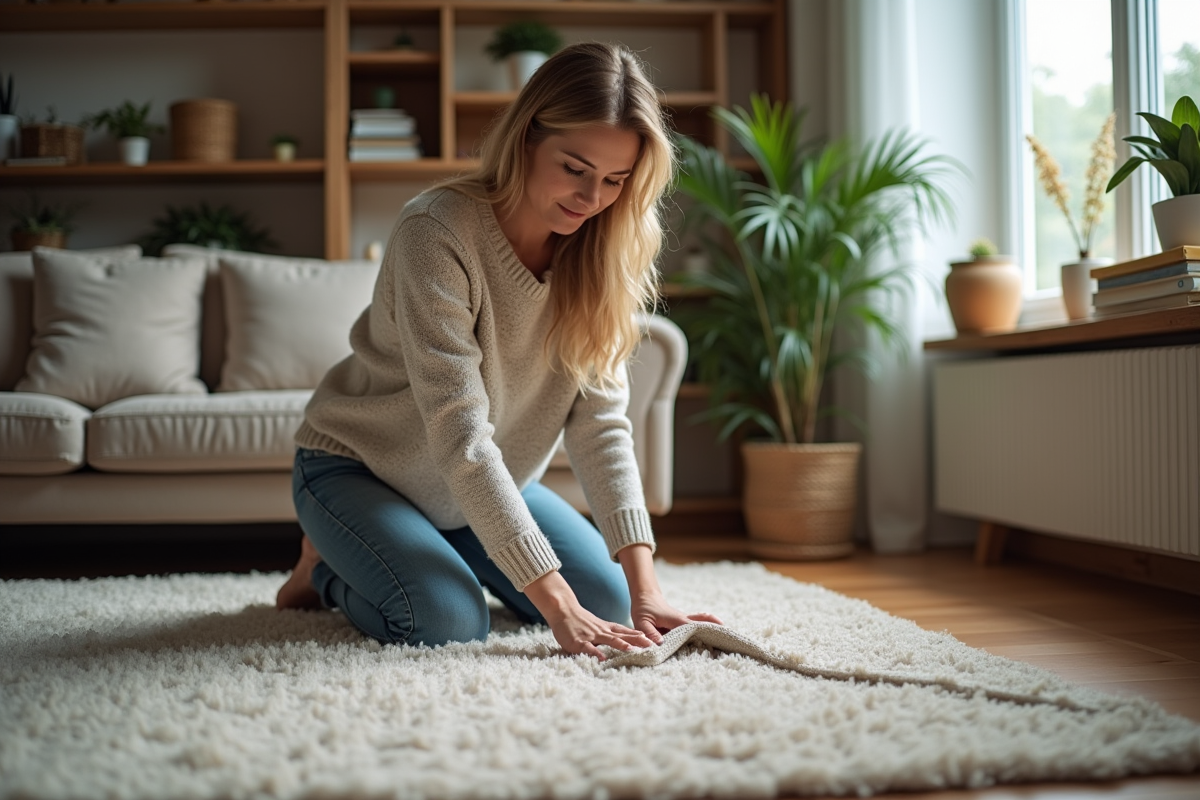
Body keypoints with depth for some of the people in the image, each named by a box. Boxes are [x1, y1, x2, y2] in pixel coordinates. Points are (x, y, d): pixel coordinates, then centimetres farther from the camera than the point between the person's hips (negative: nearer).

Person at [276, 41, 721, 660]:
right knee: (447, 621, -28)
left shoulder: (595, 255, -11)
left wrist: (643, 586, -29)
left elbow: (600, 422, -17)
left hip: (488, 484, 6)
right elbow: (459, 435, -35)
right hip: (357, 465, -6)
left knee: (608, 600, -5)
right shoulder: (438, 232, -30)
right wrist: (555, 603, -40)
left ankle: (445, 547, 20)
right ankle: (326, 566, 6)